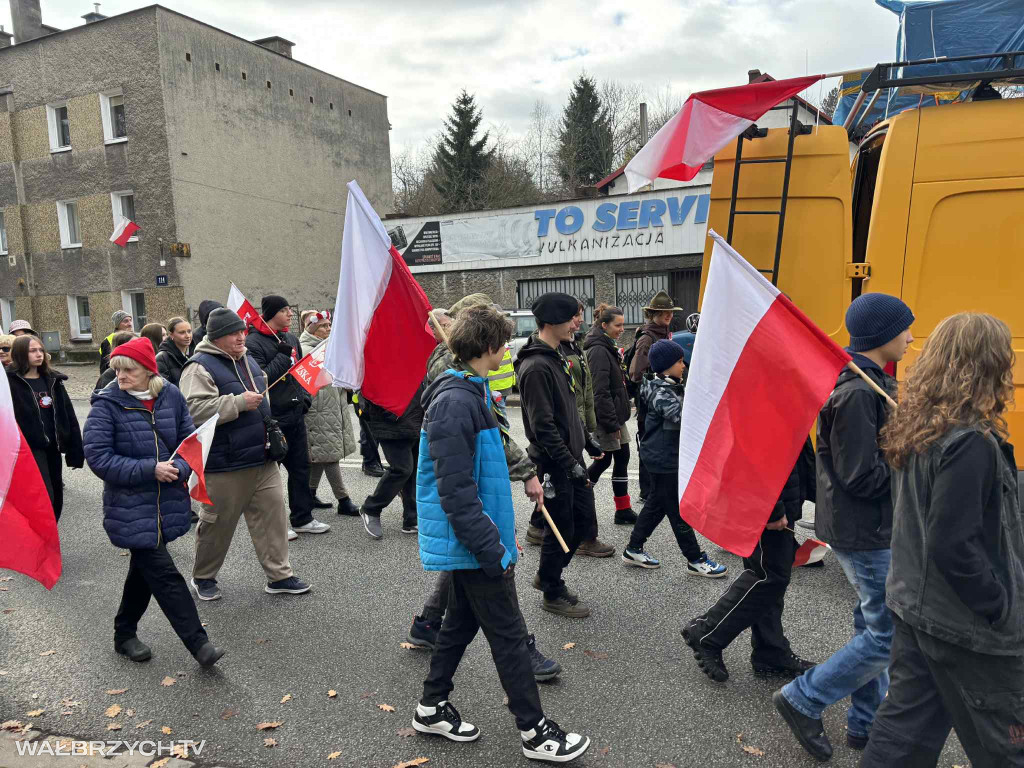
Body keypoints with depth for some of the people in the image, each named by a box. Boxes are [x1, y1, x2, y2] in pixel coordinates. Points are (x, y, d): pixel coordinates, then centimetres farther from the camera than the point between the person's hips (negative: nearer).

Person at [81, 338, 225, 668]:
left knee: (145, 568, 20)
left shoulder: (171, 396, -1)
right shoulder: (107, 404, -11)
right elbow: (98, 458, -15)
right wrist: (151, 470, -22)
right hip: (130, 508, -4)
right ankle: (198, 642, 3)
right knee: (164, 574, -6)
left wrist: (179, 468, -17)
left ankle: (124, 634, 41)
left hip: (168, 502, 5)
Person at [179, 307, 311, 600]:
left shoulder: (247, 361, 14)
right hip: (225, 465, -7)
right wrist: (239, 403, -26)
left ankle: (279, 575, 16)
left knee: (272, 513, 6)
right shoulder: (200, 367, -13)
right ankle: (203, 577, 30)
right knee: (218, 523, 8)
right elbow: (194, 410, -26)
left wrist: (270, 430, 22)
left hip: (262, 458, 7)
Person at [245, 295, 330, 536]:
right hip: (272, 418, -7)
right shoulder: (253, 342, -11)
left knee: (301, 466, 12)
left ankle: (302, 518, 23)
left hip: (296, 414, 7)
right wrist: (283, 356, -20)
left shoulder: (291, 339, 12)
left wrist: (305, 396, 9)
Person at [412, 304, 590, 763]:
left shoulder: (470, 393, 9)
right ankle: (534, 730, 19)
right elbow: (455, 490, -25)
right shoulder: (456, 402, -23)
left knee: (463, 620, 21)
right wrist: (491, 550, -21)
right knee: (508, 633, 3)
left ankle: (432, 708, 37)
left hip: (473, 540, 10)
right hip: (473, 541, -10)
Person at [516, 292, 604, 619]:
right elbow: (543, 426, -24)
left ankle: (548, 575, 34)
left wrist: (586, 440, 20)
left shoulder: (556, 358, 11)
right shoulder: (536, 367, -21)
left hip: (570, 456, 10)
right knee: (562, 528, 3)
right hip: (553, 463, -10)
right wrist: (570, 463, -22)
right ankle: (552, 594, 24)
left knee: (584, 518, 17)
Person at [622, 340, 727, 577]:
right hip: (663, 459, -10)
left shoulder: (671, 387, 12)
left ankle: (633, 550, 27)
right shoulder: (660, 393, -20)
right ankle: (695, 560, 10)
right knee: (679, 509, 0)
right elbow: (682, 414, -35)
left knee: (656, 504, 18)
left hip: (665, 457, 10)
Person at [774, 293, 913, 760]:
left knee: (874, 625, 19)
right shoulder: (858, 393, -23)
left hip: (870, 528, 10)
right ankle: (803, 700, 12)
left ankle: (865, 725, 34)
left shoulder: (874, 383, 9)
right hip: (864, 534, -10)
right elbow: (861, 477, -24)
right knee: (888, 635, -1)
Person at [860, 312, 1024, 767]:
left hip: (912, 605, 8)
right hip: (967, 628, -7)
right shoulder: (970, 443, -23)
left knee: (906, 724, 17)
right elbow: (953, 547, -25)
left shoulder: (914, 432, 2)